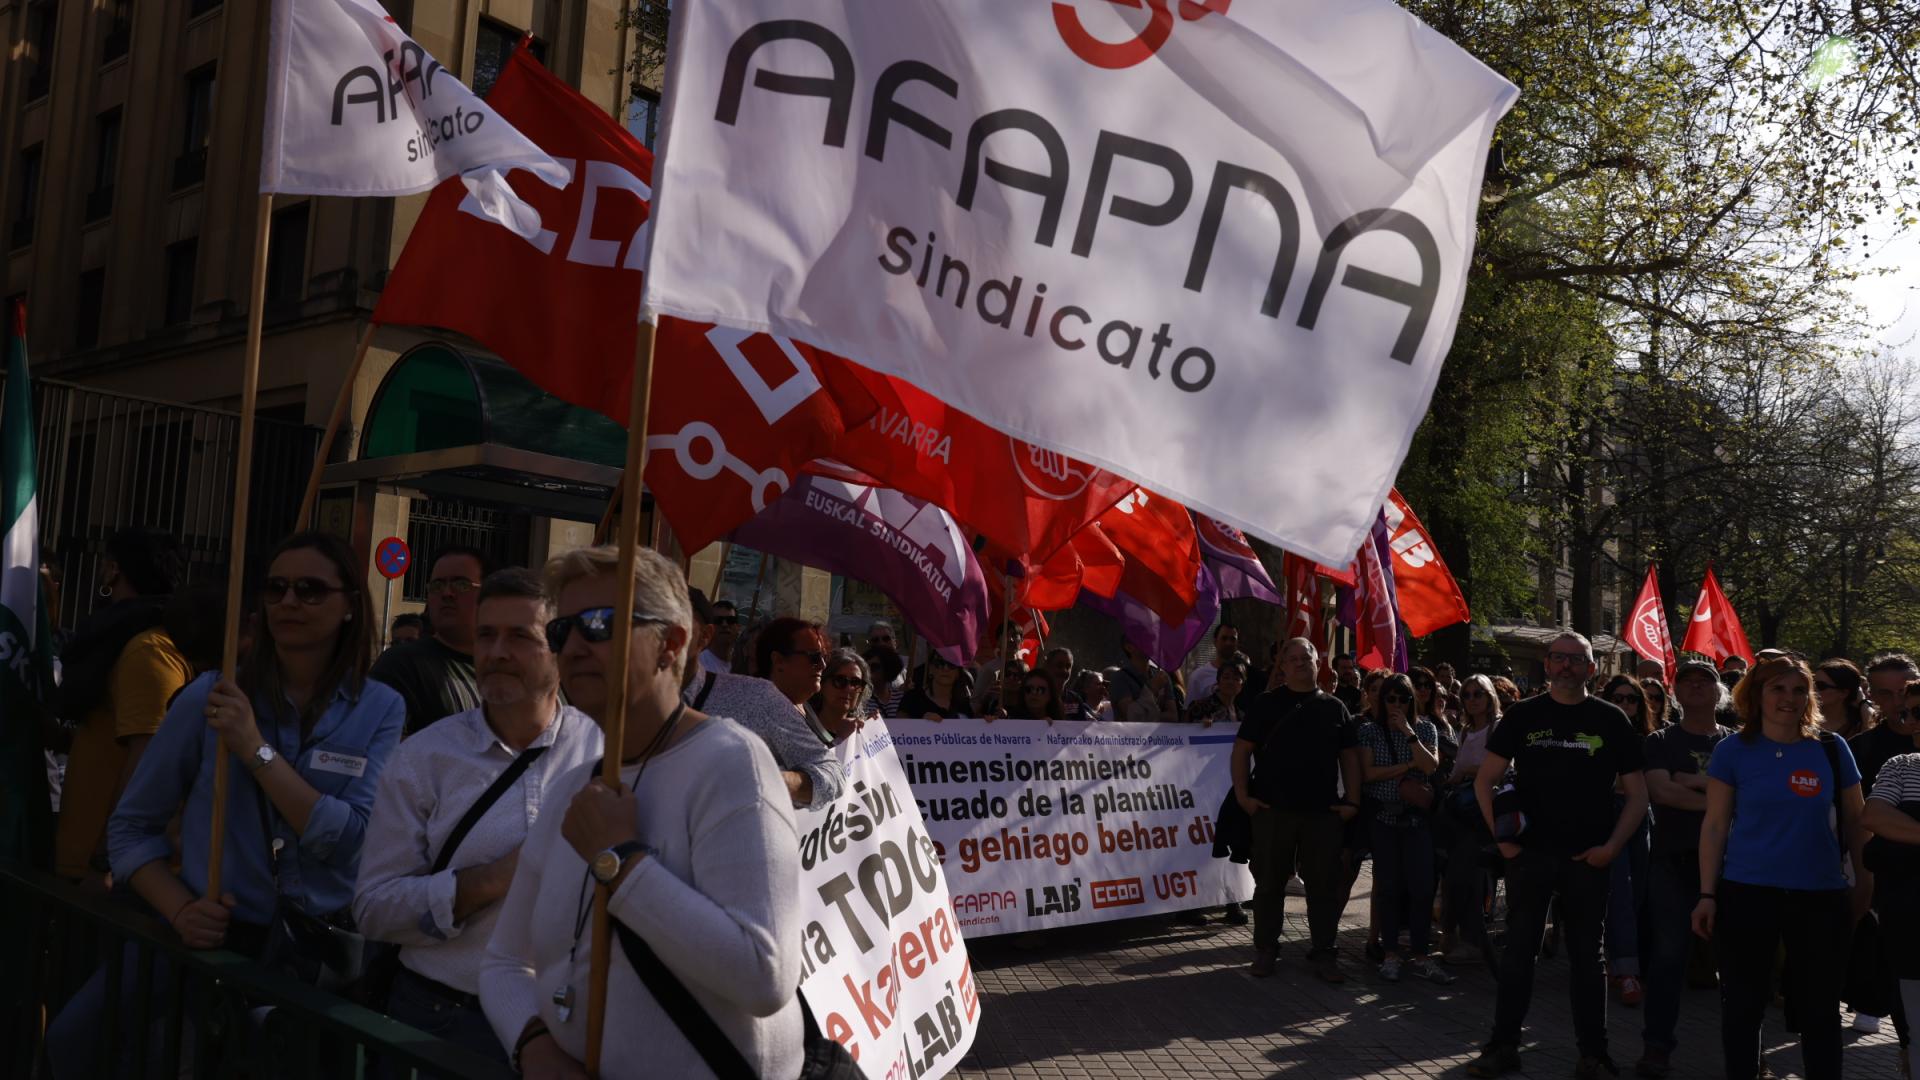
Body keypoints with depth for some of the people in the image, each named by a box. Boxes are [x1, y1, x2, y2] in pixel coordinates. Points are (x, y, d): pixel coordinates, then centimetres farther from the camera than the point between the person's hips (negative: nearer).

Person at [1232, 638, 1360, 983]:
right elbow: (1242, 749, 1)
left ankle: (1324, 953, 16)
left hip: (1323, 812, 2)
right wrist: (1242, 794, -7)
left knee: (1326, 884, 5)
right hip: (1273, 809, -2)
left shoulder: (1333, 707, 10)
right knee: (1269, 882, 6)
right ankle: (1265, 949, 18)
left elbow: (1349, 756, 11)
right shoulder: (1267, 703, 3)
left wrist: (1352, 801, 2)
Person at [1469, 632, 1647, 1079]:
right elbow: (1484, 780, 6)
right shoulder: (1523, 716, 3)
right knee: (1518, 952, 5)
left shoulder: (1611, 720, 1)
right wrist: (1501, 836, -3)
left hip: (1587, 858, 0)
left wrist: (1611, 846, -6)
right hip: (1529, 852, 0)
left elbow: (1637, 793, 4)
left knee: (1586, 956, 10)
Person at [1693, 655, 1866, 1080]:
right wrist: (1707, 894, -6)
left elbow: (1854, 822, 9)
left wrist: (1863, 886, 8)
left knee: (1820, 1009, 11)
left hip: (1820, 896, 1)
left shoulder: (1832, 749, 1)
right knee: (1743, 1006, 9)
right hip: (1746, 893, -1)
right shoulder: (1733, 750, -3)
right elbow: (1715, 825, -2)